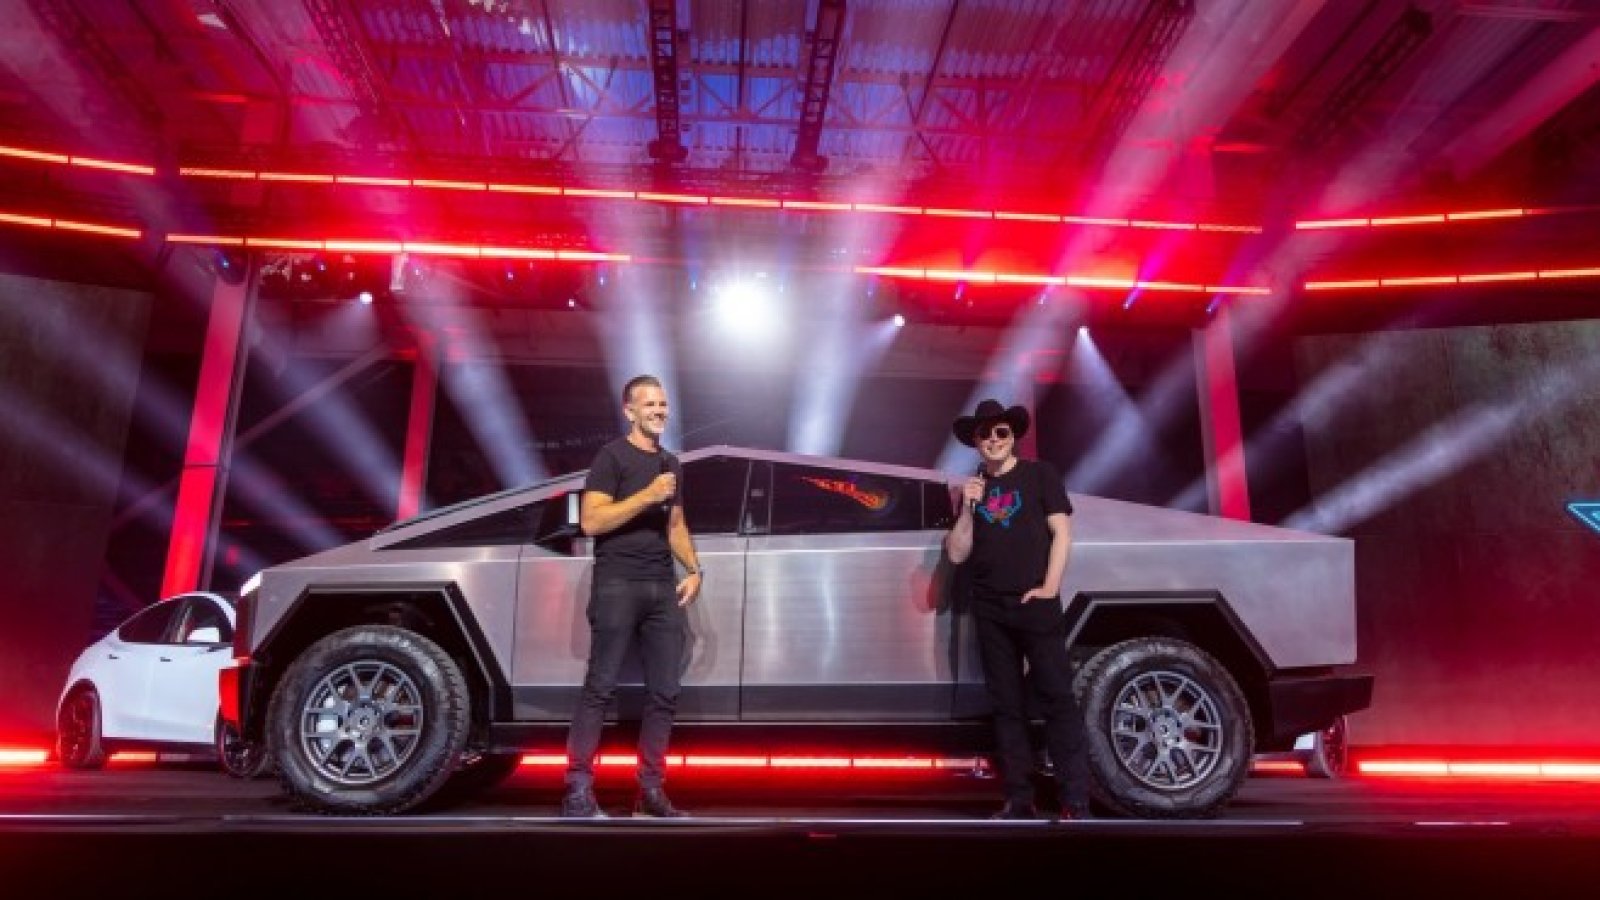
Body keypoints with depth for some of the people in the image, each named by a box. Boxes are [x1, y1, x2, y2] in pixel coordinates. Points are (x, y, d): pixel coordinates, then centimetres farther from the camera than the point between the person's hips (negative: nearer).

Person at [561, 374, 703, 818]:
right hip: (618, 585, -6)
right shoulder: (612, 456, -1)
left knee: (664, 692, 4)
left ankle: (650, 790, 11)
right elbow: (590, 521, -11)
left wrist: (694, 569, 10)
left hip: (663, 588, 7)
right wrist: (648, 495, -16)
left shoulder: (670, 463, 20)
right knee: (600, 687, -7)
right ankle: (578, 790, -3)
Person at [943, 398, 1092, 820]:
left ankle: (1075, 803, -6)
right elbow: (957, 554, 8)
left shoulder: (1039, 474, 6)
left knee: (1057, 699, -7)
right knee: (1007, 705, 6)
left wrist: (1049, 588, -11)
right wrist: (967, 508, -7)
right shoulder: (971, 487, 14)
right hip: (989, 611, 4)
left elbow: (1062, 532, 0)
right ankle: (1020, 799, 11)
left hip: (1035, 604, -4)